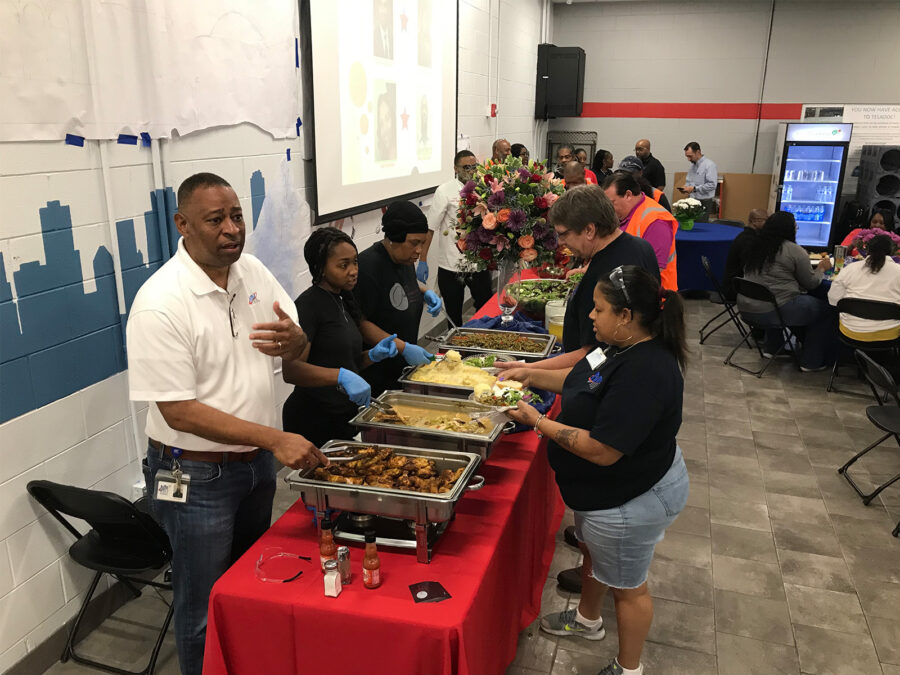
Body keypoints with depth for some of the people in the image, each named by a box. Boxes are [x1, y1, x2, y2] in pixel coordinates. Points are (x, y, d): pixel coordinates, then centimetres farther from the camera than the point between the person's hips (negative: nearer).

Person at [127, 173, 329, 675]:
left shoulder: (253, 271, -2)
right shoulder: (160, 304, -23)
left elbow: (299, 348, 7)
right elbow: (178, 410, -23)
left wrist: (294, 341, -19)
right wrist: (275, 439, -28)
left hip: (257, 461, 7)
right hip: (196, 476, -7)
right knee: (207, 611, 11)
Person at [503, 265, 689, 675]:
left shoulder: (644, 373, -36)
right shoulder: (625, 348, -5)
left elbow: (602, 450, -35)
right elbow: (583, 380, 11)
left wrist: (536, 421, -27)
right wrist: (533, 375, -1)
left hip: (629, 501, -10)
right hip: (606, 490, 10)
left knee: (626, 586, 14)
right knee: (592, 551, 31)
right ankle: (587, 620, 59)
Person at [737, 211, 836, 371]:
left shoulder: (755, 246, 10)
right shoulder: (795, 251, -8)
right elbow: (811, 283, 2)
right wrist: (821, 269, 20)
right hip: (773, 311, -8)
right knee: (826, 310, 8)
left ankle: (772, 348, 37)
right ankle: (811, 362, 15)